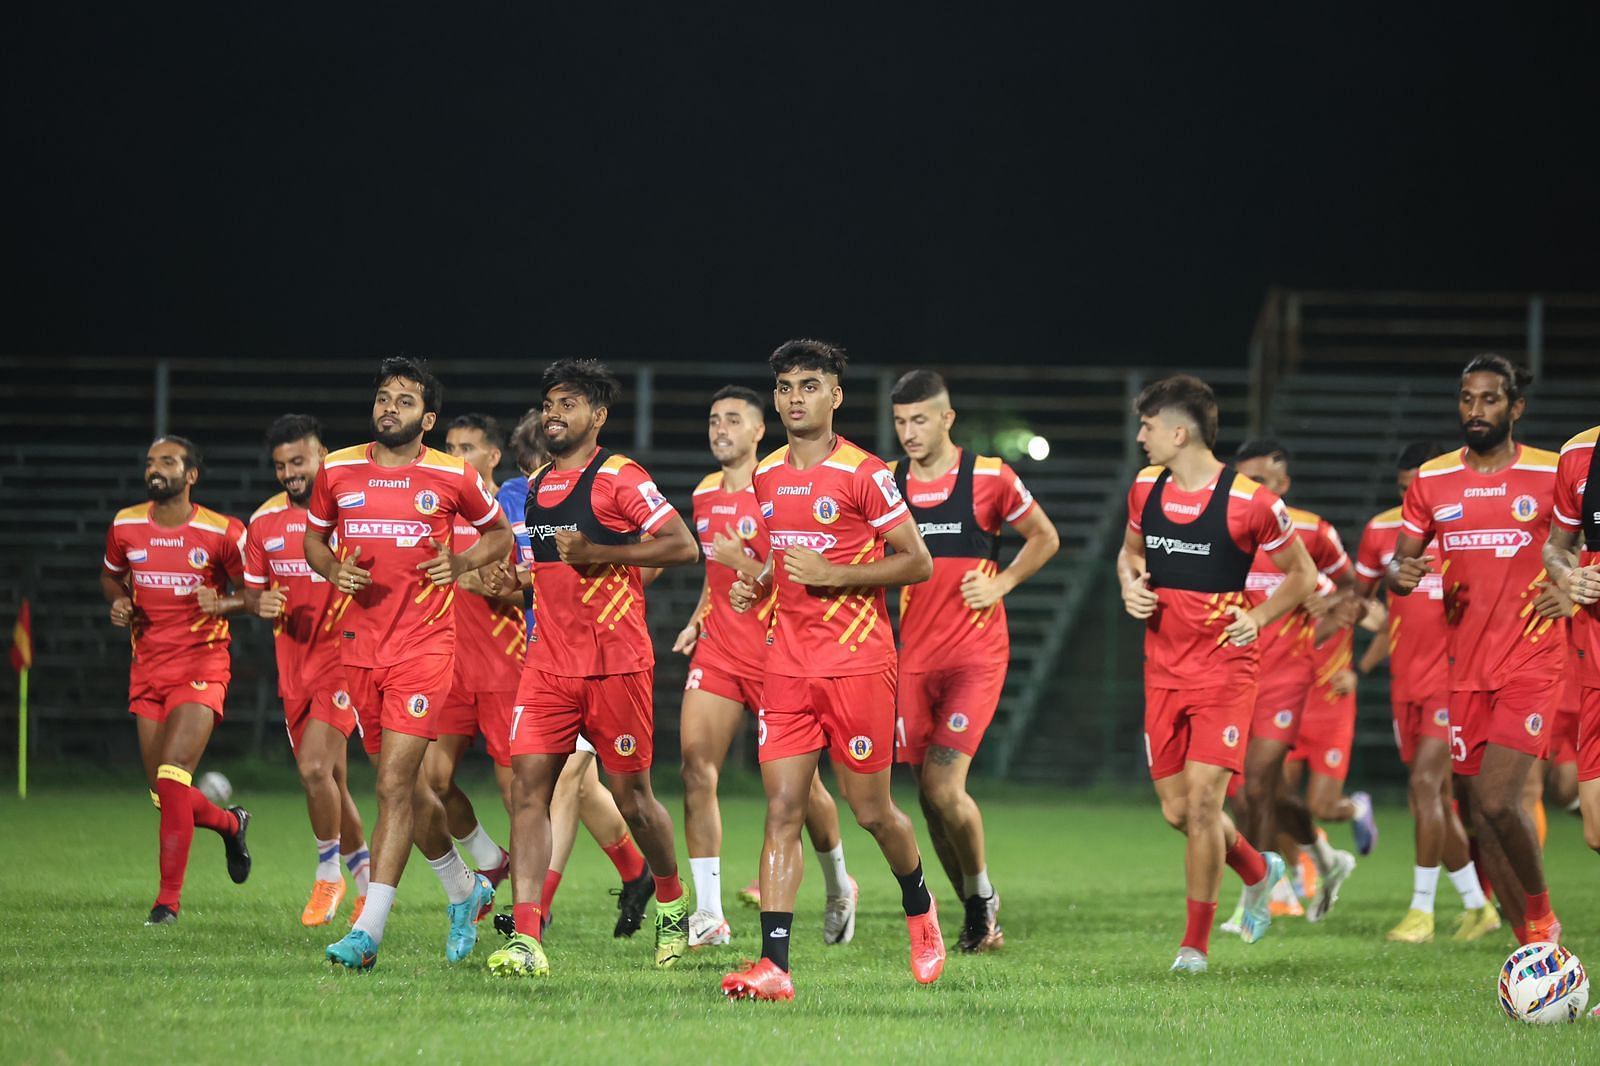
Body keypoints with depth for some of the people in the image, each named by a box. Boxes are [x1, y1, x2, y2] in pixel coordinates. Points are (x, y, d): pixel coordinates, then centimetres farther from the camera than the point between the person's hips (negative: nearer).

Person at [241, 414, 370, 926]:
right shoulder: (265, 521, 8)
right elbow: (251, 590, 16)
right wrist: (262, 604, -7)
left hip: (345, 657, -6)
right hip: (294, 666, 6)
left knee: (315, 768, -20)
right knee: (329, 779, 10)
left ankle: (328, 874, -3)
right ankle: (367, 877, 26)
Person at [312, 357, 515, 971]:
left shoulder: (453, 477, -1)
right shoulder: (337, 471, 6)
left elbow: (499, 533, 13)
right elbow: (313, 537, 20)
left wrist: (462, 562, -5)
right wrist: (333, 569, -2)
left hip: (424, 646, -4)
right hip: (360, 644, 4)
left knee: (394, 786, -14)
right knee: (405, 784, 14)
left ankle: (368, 932, -17)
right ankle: (464, 891, 37)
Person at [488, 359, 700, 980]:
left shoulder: (619, 479, -7)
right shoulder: (534, 486, 14)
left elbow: (684, 547, -14)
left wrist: (599, 554, -18)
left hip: (616, 664, -6)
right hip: (549, 663, 6)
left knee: (631, 795, 4)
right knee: (528, 785, -9)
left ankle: (672, 902, 32)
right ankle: (525, 939, -15)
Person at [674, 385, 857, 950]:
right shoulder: (704, 494, 12)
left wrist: (745, 564, -26)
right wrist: (697, 621, 13)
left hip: (775, 649, -5)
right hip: (718, 649, 5)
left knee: (800, 782, 4)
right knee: (696, 766, -10)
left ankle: (838, 887, 30)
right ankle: (709, 914, -10)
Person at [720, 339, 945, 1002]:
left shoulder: (863, 474, -9)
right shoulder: (766, 476, 10)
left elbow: (918, 563, -8)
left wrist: (833, 574, -18)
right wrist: (758, 584, 5)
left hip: (858, 663, -5)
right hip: (787, 666, 5)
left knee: (871, 810, 5)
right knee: (782, 810, -6)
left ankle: (919, 906, 36)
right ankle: (773, 966, -12)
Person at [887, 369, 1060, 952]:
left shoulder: (990, 478, -4)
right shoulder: (886, 483, 5)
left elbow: (1045, 538, 9)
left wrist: (1001, 583, -3)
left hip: (976, 654, -4)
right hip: (914, 657, 4)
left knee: (945, 785, -16)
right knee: (929, 795, 3)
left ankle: (982, 891, 8)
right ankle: (978, 916, 18)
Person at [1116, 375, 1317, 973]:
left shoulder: (1249, 502, -12)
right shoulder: (1146, 488, 4)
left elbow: (1302, 575, -1)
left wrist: (1258, 617, -15)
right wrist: (1130, 584, 1)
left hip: (1224, 669, -6)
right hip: (1163, 670, 6)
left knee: (1202, 800, -13)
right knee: (1176, 809, 6)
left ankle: (1196, 942, -1)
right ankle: (1258, 872, 35)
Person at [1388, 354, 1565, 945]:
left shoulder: (1553, 474, -2)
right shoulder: (1432, 481, 7)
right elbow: (1398, 564, 11)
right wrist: (1401, 574, -12)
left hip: (1531, 661, -4)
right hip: (1465, 667, 4)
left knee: (1496, 801, -18)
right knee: (1479, 811, 4)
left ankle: (1540, 913, 6)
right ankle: (1533, 942, 17)